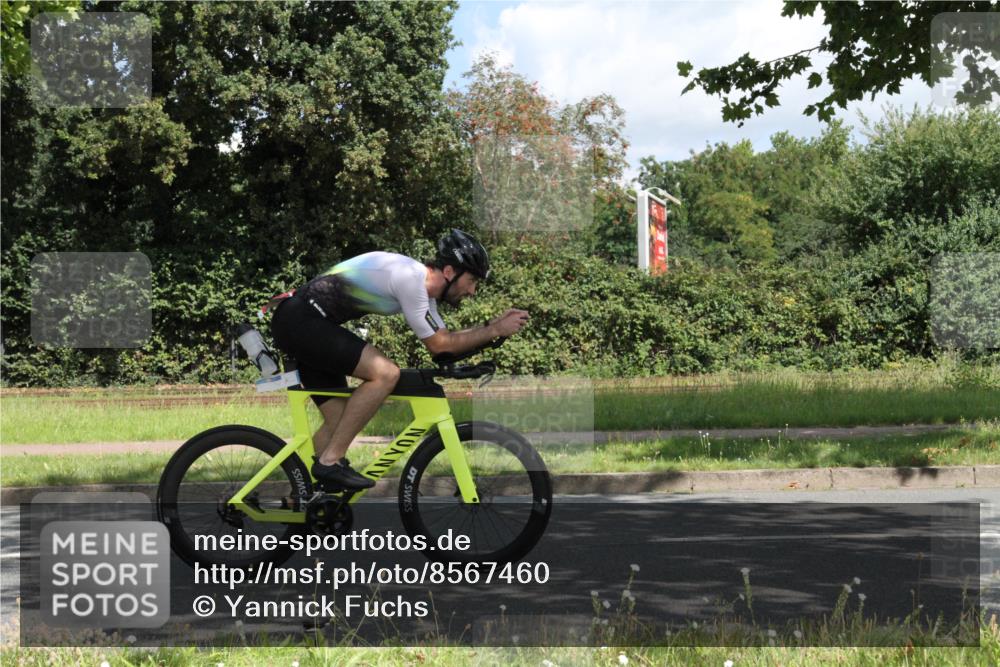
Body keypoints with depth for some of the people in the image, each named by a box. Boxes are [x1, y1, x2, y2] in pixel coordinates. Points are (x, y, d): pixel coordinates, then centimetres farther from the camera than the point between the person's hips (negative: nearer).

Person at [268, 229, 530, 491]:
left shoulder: (423, 283, 11)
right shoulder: (411, 279, -19)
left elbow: (445, 340, 16)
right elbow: (439, 345, -12)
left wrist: (496, 324, 9)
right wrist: (495, 331, -8)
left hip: (298, 323, 11)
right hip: (300, 319, -11)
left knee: (339, 421, 10)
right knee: (385, 373, -21)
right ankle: (331, 461, -14)